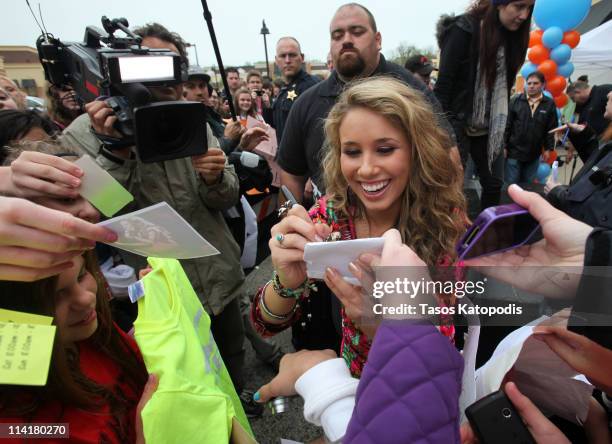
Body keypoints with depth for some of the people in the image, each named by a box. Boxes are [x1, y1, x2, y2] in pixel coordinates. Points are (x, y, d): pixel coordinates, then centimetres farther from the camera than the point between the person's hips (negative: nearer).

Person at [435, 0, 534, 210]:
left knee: (494, 184, 9)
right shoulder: (464, 29, -12)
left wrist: (501, 130, 13)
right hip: (459, 124, -7)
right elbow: (443, 84, -16)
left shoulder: (510, 35, 9)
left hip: (489, 128, 7)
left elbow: (503, 86, 13)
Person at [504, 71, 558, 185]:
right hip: (514, 151, -2)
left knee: (528, 185, 13)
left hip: (534, 154, 2)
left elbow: (551, 129, 4)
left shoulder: (549, 104, 1)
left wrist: (548, 148, 2)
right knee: (510, 184, 3)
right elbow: (507, 125, -3)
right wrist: (504, 146, -5)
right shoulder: (516, 100, -3)